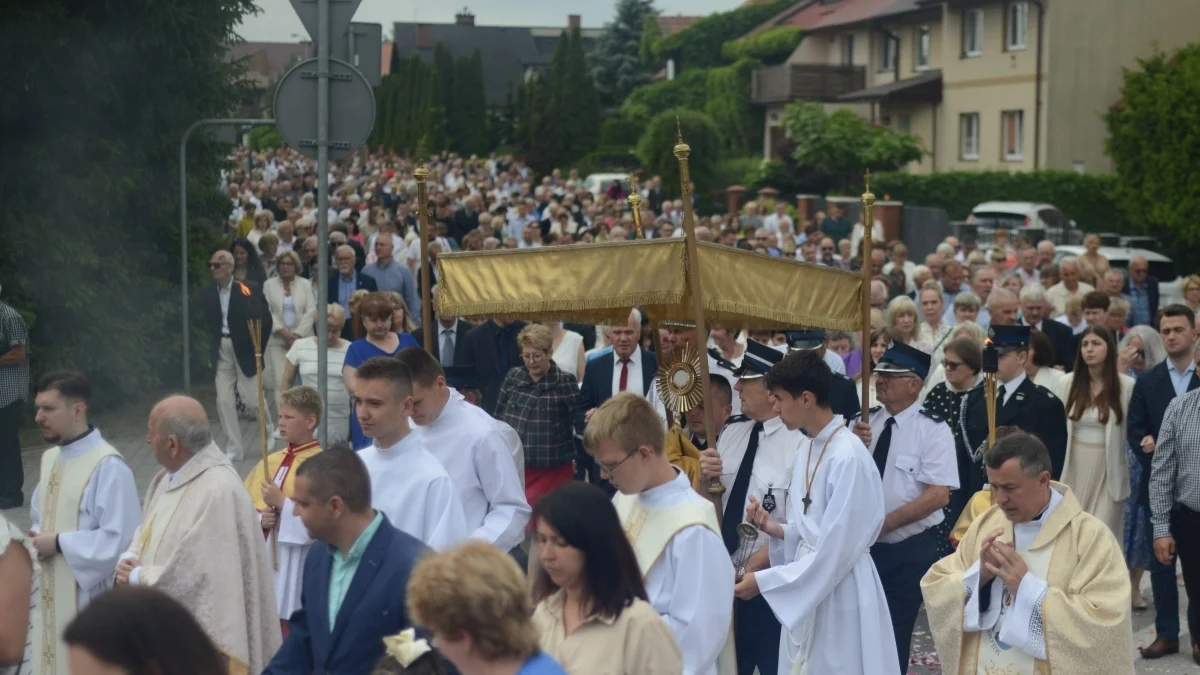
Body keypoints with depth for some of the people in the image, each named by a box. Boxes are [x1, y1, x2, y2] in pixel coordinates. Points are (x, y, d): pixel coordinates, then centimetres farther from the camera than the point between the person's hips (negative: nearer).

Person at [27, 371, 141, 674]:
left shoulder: (108, 466, -17)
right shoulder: (49, 458, 11)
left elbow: (121, 540, -21)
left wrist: (59, 543, -15)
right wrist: (37, 539, -1)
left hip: (91, 601, -8)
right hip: (52, 597, 8)